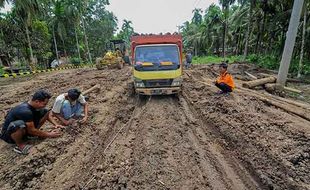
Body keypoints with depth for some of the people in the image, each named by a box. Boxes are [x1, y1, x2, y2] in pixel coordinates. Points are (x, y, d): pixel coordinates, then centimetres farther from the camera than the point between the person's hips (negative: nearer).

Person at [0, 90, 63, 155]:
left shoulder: (33, 105, -10)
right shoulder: (25, 111, -34)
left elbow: (47, 114, 7)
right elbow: (32, 130, -26)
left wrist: (55, 124, -7)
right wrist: (49, 135, -17)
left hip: (23, 129, 7)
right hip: (8, 134, -7)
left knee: (45, 112, -4)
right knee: (20, 125, -43)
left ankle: (30, 134, 4)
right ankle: (20, 145, -12)